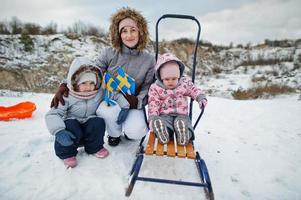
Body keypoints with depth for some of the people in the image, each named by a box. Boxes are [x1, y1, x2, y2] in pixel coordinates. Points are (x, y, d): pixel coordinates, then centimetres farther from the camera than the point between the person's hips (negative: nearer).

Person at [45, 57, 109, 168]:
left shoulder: (99, 93, -9)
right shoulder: (67, 97, -19)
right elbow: (52, 115, -24)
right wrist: (59, 131, -42)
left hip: (90, 130, 3)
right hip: (72, 132, -2)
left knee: (98, 122, -27)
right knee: (70, 126, -34)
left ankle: (94, 147, 0)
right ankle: (67, 153, -6)